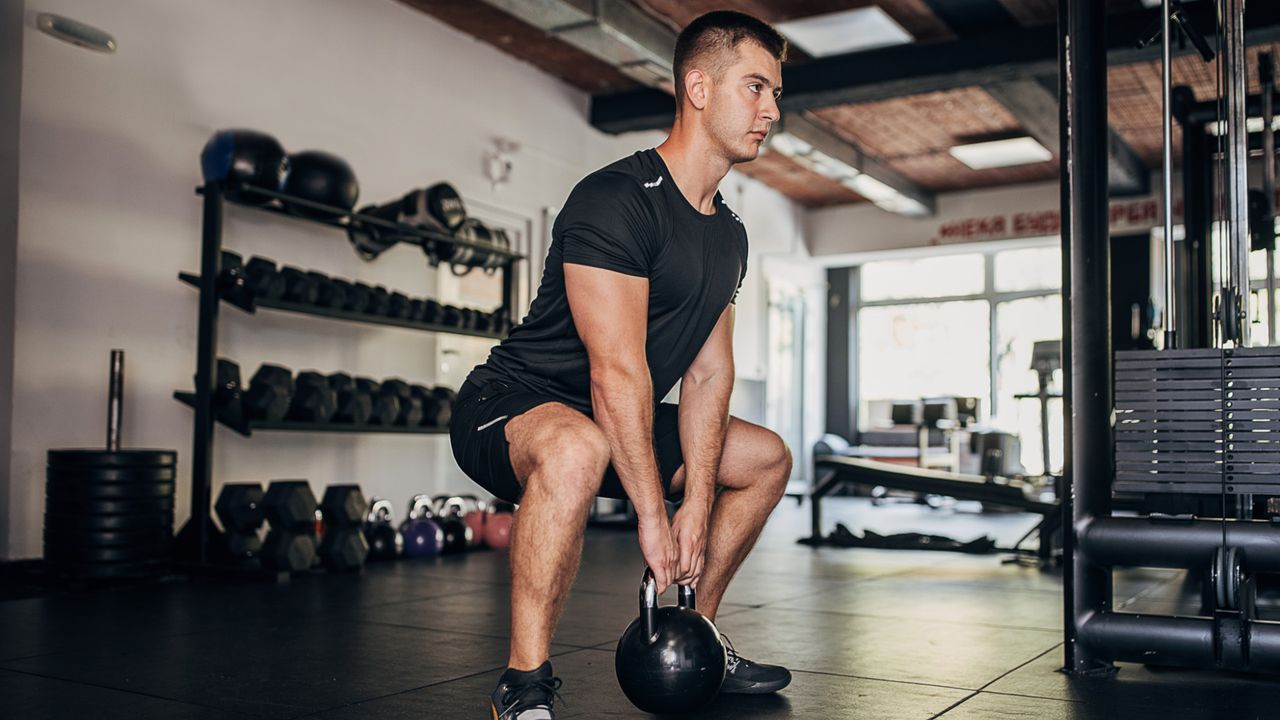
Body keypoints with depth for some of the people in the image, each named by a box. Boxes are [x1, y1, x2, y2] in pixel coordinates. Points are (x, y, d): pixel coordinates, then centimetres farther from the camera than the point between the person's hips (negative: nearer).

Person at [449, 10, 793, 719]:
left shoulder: (729, 234, 7)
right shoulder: (616, 201, -22)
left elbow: (709, 374, 4)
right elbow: (617, 371, -27)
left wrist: (697, 504, -4)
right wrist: (652, 516, -25)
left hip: (618, 421, 9)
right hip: (505, 408, -9)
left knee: (767, 458, 14)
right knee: (576, 448, -43)